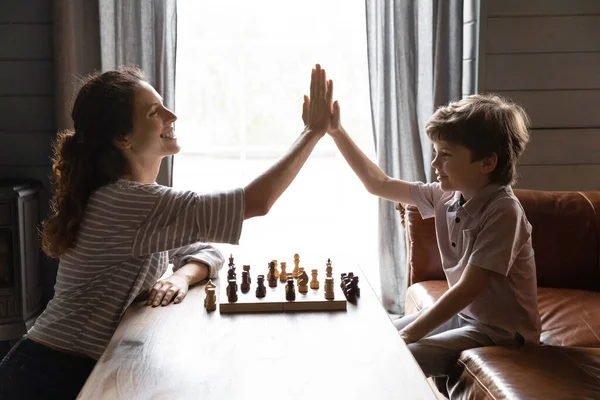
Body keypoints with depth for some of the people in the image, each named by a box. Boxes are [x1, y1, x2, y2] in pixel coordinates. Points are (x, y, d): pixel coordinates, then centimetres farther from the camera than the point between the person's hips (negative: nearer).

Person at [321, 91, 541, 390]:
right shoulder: (447, 196, -3)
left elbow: (467, 289, -26)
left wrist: (407, 335, -24)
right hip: (462, 314, 8)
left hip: (500, 331, -7)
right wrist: (336, 131, -1)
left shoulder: (502, 212, -25)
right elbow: (379, 184, 5)